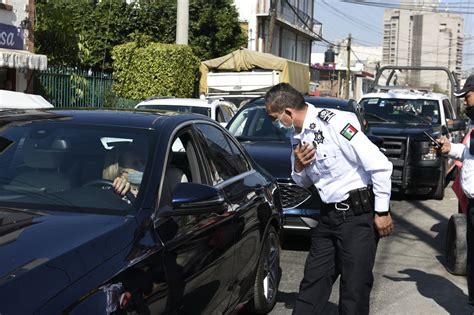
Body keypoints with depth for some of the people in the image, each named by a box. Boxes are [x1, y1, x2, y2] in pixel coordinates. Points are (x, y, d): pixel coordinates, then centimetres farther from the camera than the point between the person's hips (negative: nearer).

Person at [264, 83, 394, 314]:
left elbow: (380, 166, -19)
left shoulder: (334, 122, -19)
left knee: (354, 287, 1)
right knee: (313, 281, 13)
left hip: (359, 215, -8)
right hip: (329, 216, 8)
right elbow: (303, 182, 20)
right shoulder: (297, 136, 6)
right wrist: (298, 167, -3)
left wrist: (382, 212, -14)